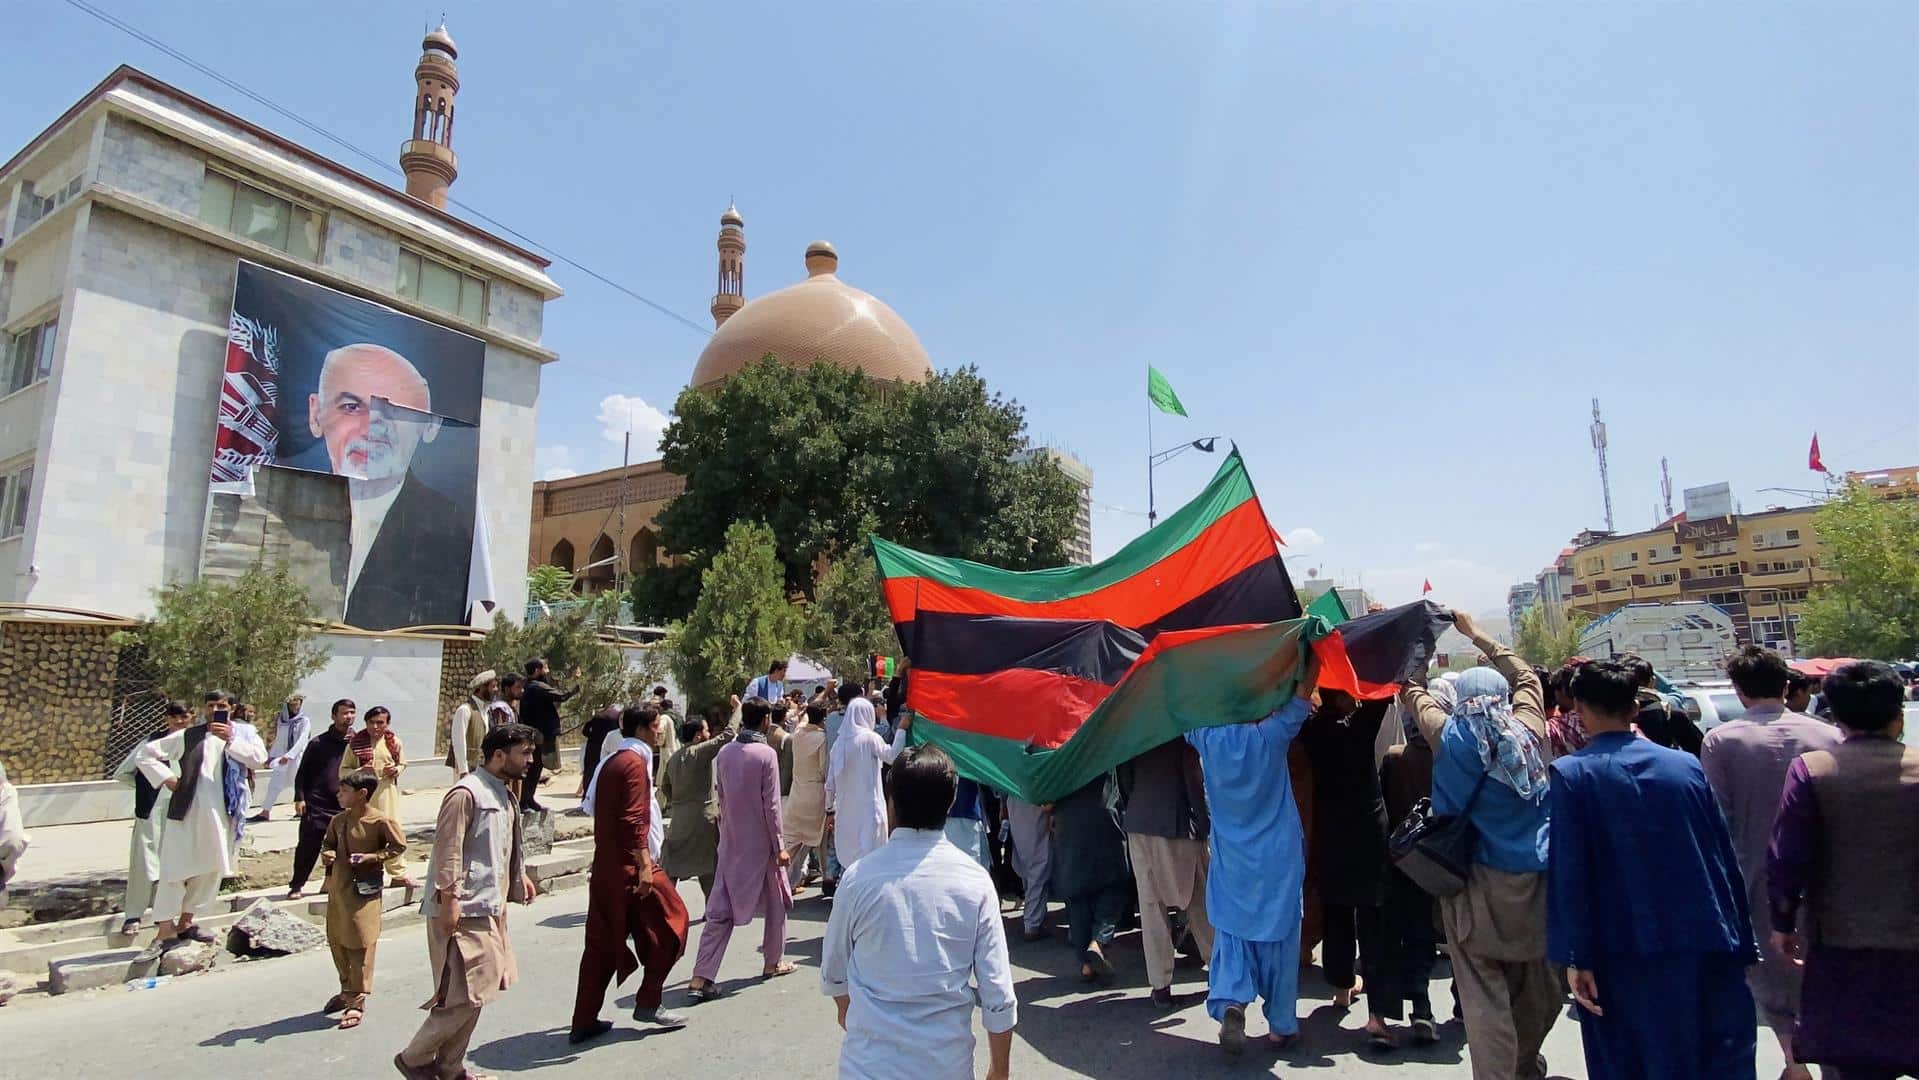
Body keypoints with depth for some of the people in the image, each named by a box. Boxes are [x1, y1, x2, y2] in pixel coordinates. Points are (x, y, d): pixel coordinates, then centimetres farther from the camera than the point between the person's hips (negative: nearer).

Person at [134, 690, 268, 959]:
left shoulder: (243, 735, 3)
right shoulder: (187, 736, 3)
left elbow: (259, 758, -13)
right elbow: (147, 753, 9)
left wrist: (230, 739, -22)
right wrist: (166, 777, -3)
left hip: (223, 814, 1)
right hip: (187, 812, -1)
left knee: (210, 870, 10)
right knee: (174, 869, -2)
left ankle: (185, 923, 27)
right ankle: (166, 932, 5)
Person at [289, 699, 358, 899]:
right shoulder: (319, 742, -1)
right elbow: (303, 772, 2)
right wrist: (299, 798, -7)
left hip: (344, 805, 2)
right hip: (317, 804, -2)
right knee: (308, 845, -2)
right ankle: (297, 885, 10)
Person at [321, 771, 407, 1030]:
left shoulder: (380, 821, -13)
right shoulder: (338, 820, 4)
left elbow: (399, 846, -7)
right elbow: (330, 844, 19)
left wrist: (370, 857, -16)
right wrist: (327, 854, -3)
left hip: (364, 889, -7)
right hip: (337, 887, 7)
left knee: (360, 945, -3)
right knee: (336, 941, 15)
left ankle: (357, 1002, 5)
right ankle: (347, 991, 34)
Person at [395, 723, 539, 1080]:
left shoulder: (502, 794, 14)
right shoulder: (466, 793, -16)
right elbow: (448, 850, -20)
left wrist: (519, 875, 22)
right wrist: (449, 900, -22)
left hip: (489, 910, 10)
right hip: (463, 911, -10)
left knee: (476, 994, 14)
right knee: (465, 996, -5)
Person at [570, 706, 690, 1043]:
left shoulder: (609, 763, 14)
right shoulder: (635, 762, -13)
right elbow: (634, 820, -21)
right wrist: (644, 865, -23)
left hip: (605, 864, 9)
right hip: (630, 865, -9)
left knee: (602, 941, 12)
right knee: (669, 923, 5)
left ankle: (584, 1021, 15)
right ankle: (647, 1003, 9)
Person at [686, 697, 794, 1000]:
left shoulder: (724, 752, 1)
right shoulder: (766, 754, -15)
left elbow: (720, 794, 9)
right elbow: (771, 805, -14)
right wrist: (779, 845, -8)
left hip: (730, 841, 5)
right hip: (761, 842, -5)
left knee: (720, 910, 5)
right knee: (776, 901, 17)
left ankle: (701, 977, 0)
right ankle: (773, 962, 28)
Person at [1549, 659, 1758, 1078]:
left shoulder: (1570, 774, -10)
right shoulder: (1686, 765, 1)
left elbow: (1568, 873, -13)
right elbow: (1726, 859, 5)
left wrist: (1574, 957, -8)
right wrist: (1741, 943, 13)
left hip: (1622, 955, -3)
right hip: (1704, 946, 3)